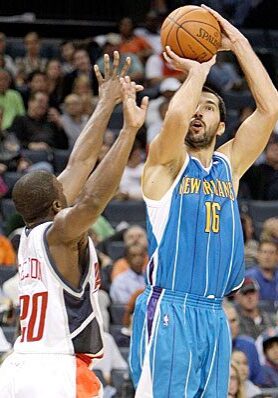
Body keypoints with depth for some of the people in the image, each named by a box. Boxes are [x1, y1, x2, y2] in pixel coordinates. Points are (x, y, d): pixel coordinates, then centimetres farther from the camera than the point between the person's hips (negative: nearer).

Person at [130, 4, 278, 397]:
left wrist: (237, 42, 5)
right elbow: (176, 115, -20)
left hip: (213, 316, 6)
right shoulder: (166, 162, 2)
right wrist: (198, 71, -3)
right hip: (168, 310, -6)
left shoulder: (229, 165, 16)